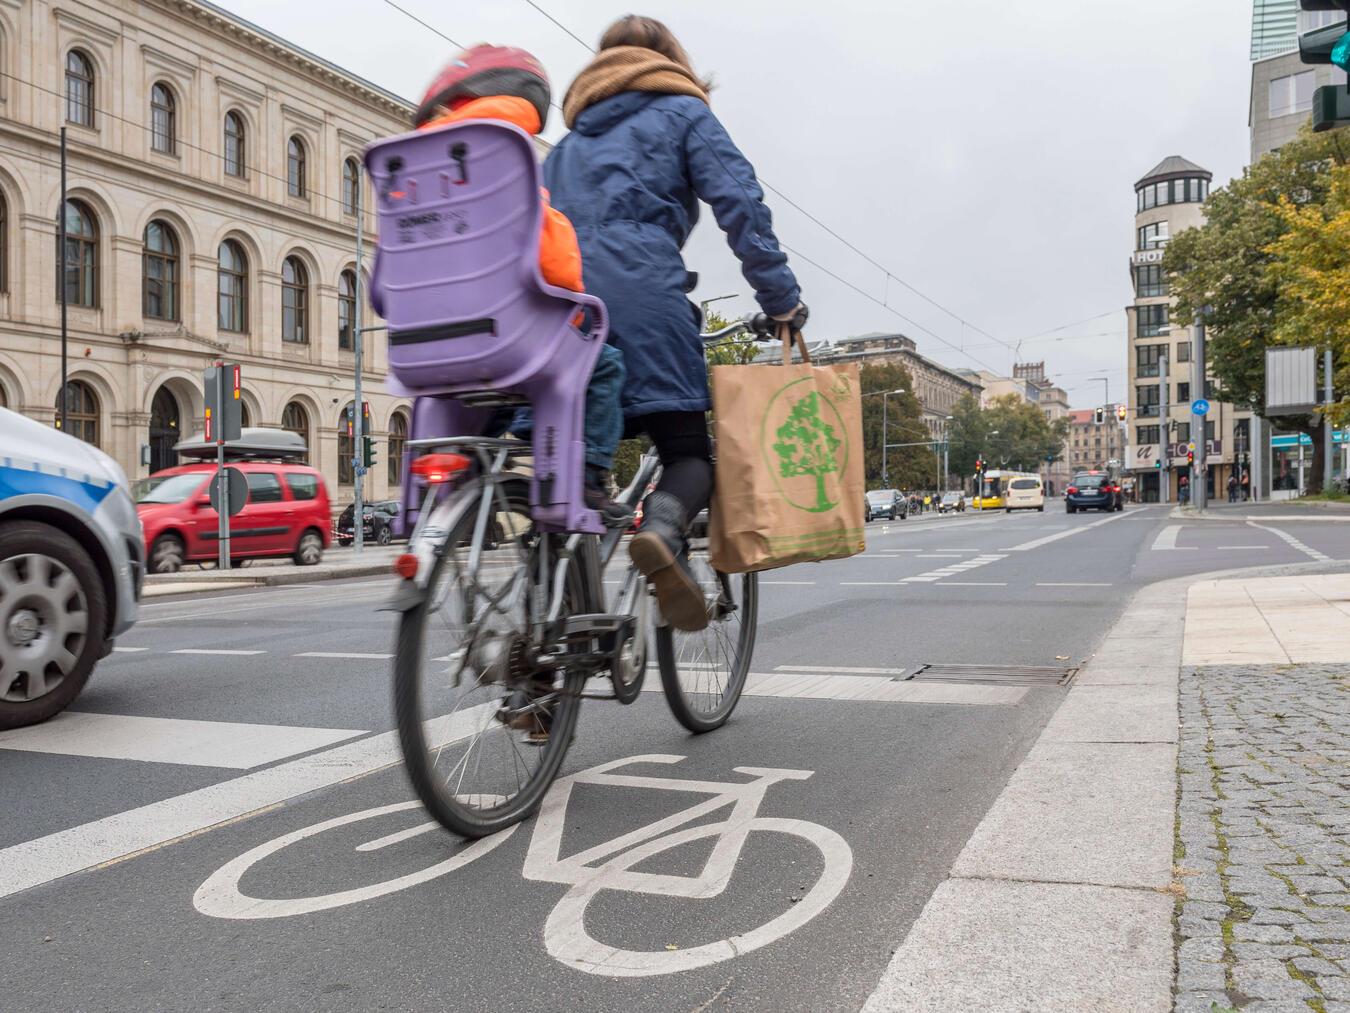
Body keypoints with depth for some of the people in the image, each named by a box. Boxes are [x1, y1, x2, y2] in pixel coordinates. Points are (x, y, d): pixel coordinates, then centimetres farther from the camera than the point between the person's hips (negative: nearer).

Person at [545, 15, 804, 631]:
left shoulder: (571, 138, 33)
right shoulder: (682, 112, 16)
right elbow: (740, 204, 3)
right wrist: (781, 298, 1)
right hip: (639, 289, -5)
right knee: (688, 448, -2)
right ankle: (662, 528, -33)